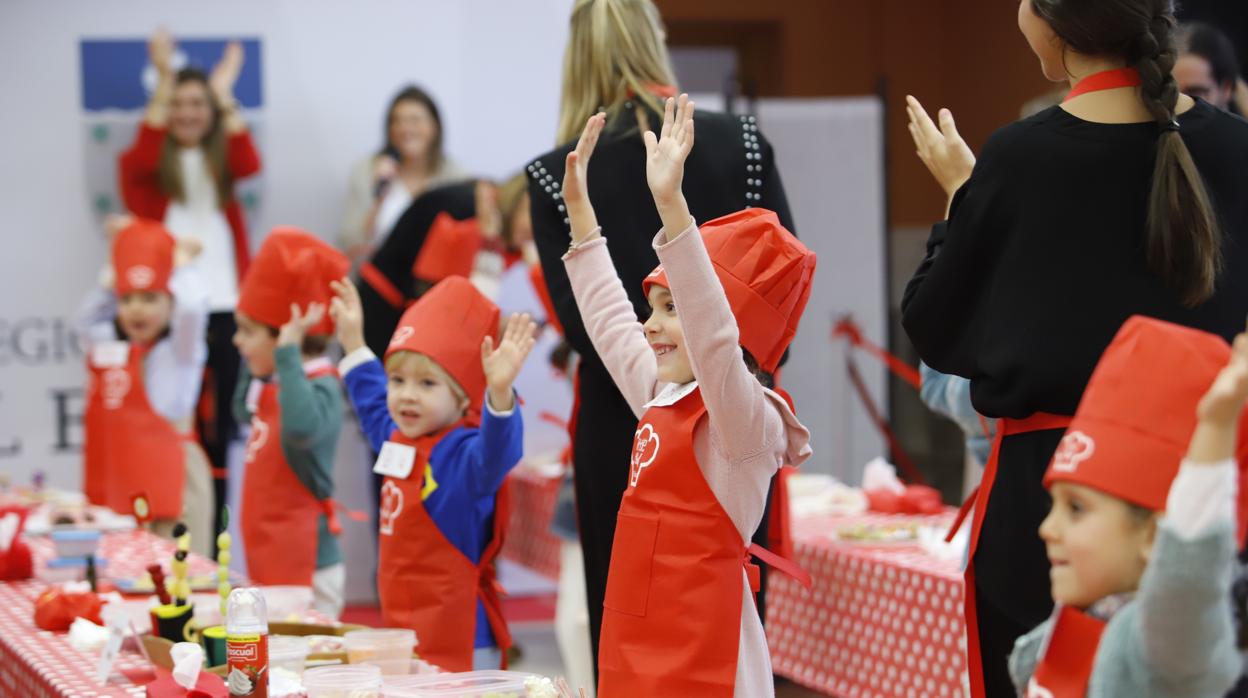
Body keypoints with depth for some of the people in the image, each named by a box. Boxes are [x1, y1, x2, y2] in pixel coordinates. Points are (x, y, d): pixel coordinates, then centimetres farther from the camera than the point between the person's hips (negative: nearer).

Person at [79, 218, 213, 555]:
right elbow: (87, 318, 32)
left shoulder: (178, 349, -6)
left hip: (170, 484, -6)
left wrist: (182, 265, -5)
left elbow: (192, 306, -24)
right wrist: (114, 276, 20)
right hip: (118, 487, 7)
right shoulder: (106, 344, 13)